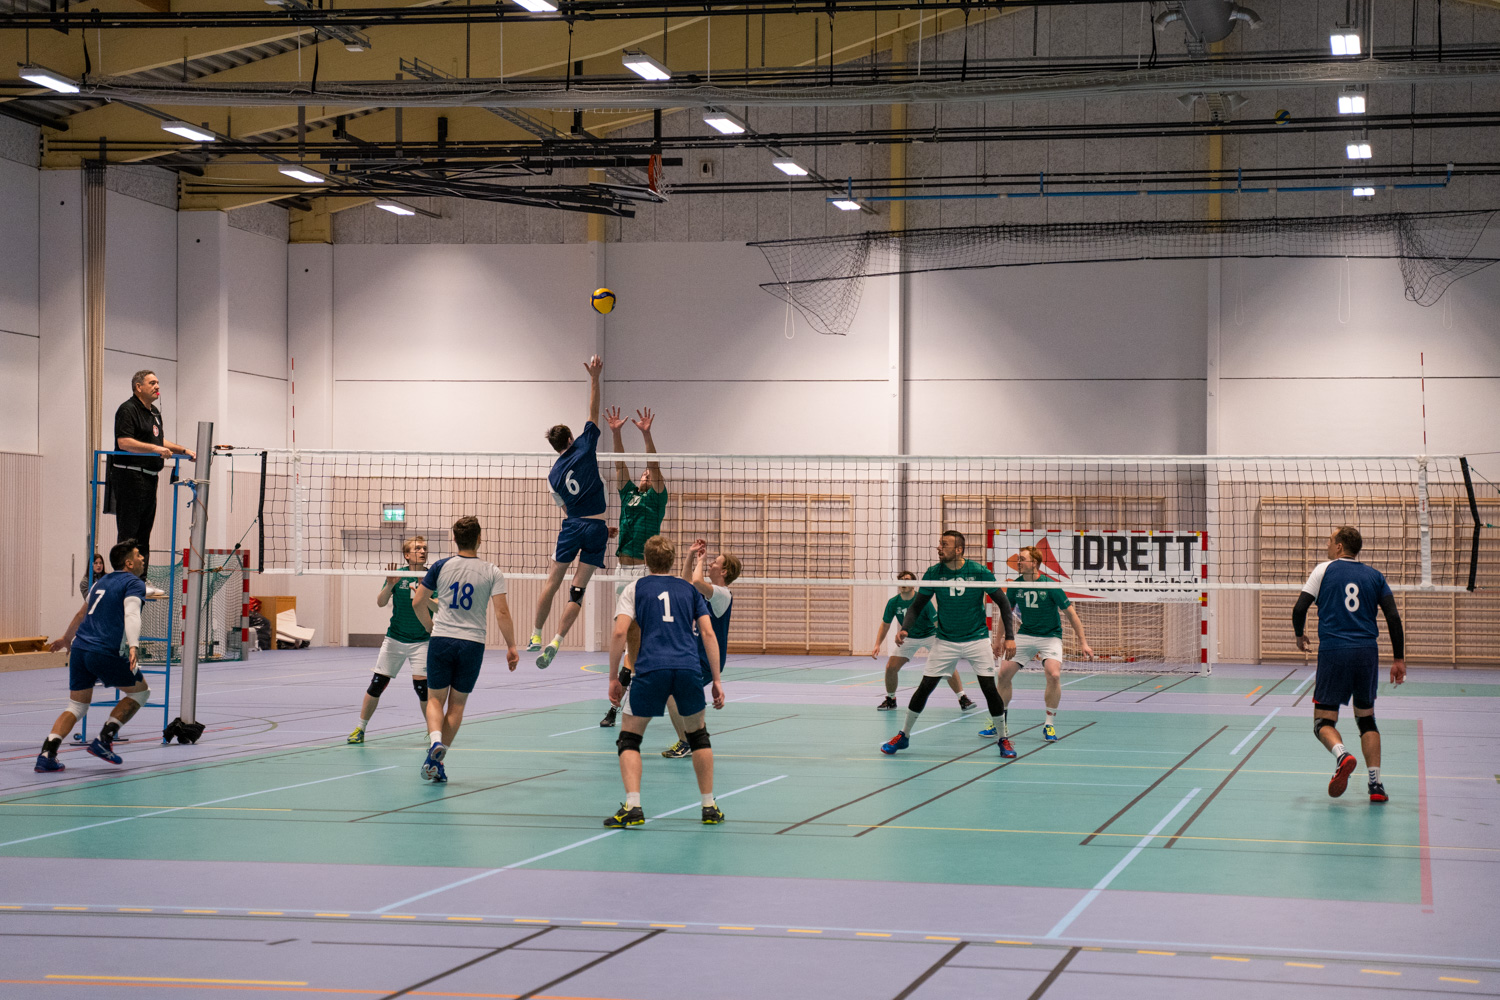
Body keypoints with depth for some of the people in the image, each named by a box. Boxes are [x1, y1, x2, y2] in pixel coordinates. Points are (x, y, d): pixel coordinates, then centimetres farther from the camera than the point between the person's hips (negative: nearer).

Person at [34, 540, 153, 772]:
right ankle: (104, 739, 3)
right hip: (105, 653, -7)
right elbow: (131, 615, -18)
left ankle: (46, 754, -4)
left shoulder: (101, 582, 23)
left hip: (80, 649, 7)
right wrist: (133, 646, -33)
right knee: (140, 691, 13)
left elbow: (83, 613, 37)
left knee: (76, 707, 14)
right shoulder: (134, 584, 0)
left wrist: (68, 639, 53)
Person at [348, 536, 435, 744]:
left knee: (421, 685, -10)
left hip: (421, 640, -1)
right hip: (395, 639, 1)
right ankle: (360, 728, 13)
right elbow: (380, 602, -8)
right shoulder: (398, 575, -1)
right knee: (377, 683, 1)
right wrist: (390, 585, -25)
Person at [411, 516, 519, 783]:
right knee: (457, 704, 11)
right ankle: (437, 762, 7)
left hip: (441, 640, 0)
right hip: (472, 643, 0)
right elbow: (502, 613, -9)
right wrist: (511, 647, -1)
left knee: (435, 699, 11)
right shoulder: (492, 572, -4)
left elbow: (417, 603, 5)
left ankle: (435, 740, -18)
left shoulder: (441, 567, -1)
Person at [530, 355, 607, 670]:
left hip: (572, 526, 2)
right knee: (578, 589, -2)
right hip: (596, 526, -2)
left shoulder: (554, 474, 10)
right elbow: (594, 410, 6)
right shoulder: (584, 447, 1)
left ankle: (536, 636, 17)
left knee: (552, 581, 13)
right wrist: (594, 378, 9)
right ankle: (556, 641, -12)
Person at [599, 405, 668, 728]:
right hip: (623, 569, 6)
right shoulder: (629, 495, 16)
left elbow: (655, 466, -7)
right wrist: (615, 433, -1)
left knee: (631, 634, -9)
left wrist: (646, 434, -18)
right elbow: (620, 465, 10)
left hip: (644, 570, -6)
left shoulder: (656, 498, 4)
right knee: (632, 636, 8)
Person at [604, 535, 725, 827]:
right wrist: (716, 680, 13)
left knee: (629, 737, 11)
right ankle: (709, 806, 21)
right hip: (689, 669, 2)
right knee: (698, 735, 23)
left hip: (650, 669, -2)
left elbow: (619, 632, 2)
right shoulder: (690, 590, 20)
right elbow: (708, 634, 11)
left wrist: (613, 677, 7)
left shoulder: (635, 588, 15)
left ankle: (632, 806, -7)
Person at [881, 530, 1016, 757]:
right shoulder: (933, 573, -7)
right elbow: (917, 605, 0)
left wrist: (1009, 637, -10)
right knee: (925, 687, -2)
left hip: (977, 640, -1)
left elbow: (1003, 602, -3)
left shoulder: (979, 572, -12)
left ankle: (1002, 739, 10)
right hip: (945, 642, 1)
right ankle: (903, 735, 14)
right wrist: (905, 629, -18)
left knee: (990, 689, -8)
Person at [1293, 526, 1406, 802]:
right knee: (1366, 717, 16)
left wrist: (1300, 636, 18)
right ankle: (1376, 784, 4)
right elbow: (1394, 617, 4)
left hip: (1333, 652, -3)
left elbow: (1299, 608, 0)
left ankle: (1342, 755, -30)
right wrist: (1399, 659, 8)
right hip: (1367, 653, 3)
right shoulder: (1374, 575, 12)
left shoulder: (1325, 569, 5)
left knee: (1324, 721, 3)